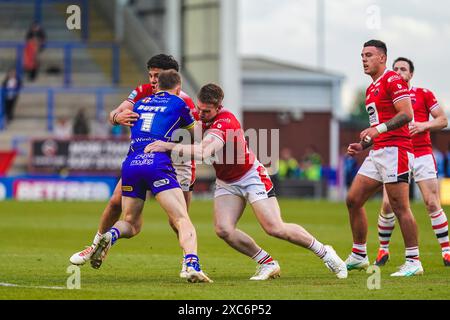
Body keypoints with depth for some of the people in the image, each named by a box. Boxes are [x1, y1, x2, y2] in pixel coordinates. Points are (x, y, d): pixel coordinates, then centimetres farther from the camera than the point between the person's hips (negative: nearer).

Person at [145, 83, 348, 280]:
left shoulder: (225, 122, -31)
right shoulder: (202, 116, -6)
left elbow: (203, 153, -46)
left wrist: (169, 146, -48)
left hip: (251, 177, -7)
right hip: (226, 183, 7)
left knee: (275, 228, -13)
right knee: (223, 230, -15)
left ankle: (324, 252, 9)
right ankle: (267, 263, 2)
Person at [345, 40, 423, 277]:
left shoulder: (393, 81, -8)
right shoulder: (372, 89, 22)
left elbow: (406, 114, -19)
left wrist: (379, 129, -27)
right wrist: (362, 145, 17)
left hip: (394, 150, -10)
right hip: (377, 152, 10)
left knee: (400, 207, -10)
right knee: (353, 200, 8)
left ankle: (413, 261, -5)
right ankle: (358, 256, 16)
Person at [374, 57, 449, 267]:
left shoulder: (423, 94, 6)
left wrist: (424, 125, -13)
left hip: (422, 154, -2)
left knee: (432, 204, -9)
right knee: (387, 206, -6)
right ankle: (383, 250, 9)